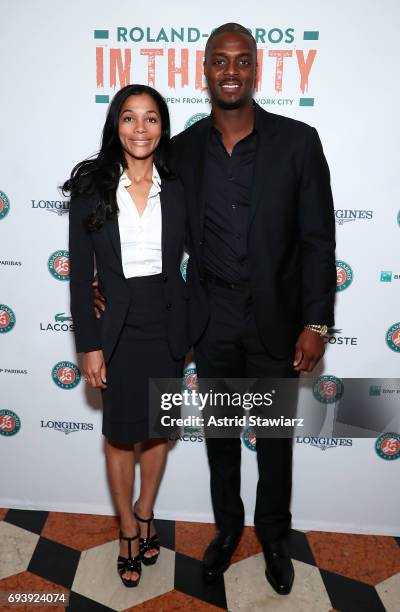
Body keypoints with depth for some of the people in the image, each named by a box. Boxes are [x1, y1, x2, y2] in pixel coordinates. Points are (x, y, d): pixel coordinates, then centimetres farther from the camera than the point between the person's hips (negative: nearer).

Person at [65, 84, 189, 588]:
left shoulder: (177, 187, -1)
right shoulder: (91, 187, -6)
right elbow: (80, 272, -6)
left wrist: (190, 327, -3)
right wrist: (89, 344, -8)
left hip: (167, 324, 2)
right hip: (117, 327, -1)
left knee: (157, 428, 16)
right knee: (121, 433, 11)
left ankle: (145, 514, 41)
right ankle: (129, 529, 34)